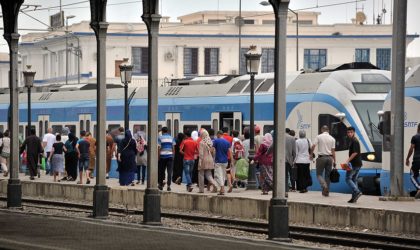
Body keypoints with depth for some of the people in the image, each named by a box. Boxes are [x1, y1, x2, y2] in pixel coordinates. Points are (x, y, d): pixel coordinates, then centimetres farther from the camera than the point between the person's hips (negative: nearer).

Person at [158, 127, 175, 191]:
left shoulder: (160, 138, -1)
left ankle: (161, 185, 17)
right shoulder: (171, 138, 7)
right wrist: (173, 155, 10)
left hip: (162, 156, -1)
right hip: (170, 156, 1)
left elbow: (159, 148, -7)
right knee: (169, 171, -2)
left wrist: (158, 157, -4)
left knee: (161, 171, 10)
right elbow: (173, 148, 4)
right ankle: (168, 185, -12)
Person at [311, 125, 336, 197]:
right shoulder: (332, 139, 5)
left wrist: (311, 155, 7)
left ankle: (324, 186, -22)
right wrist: (334, 161, 5)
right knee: (328, 175, 10)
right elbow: (333, 151, 2)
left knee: (319, 174, 4)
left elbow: (313, 147, -8)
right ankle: (326, 191, 10)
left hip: (321, 157, -3)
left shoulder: (319, 137, -2)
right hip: (329, 158, 3)